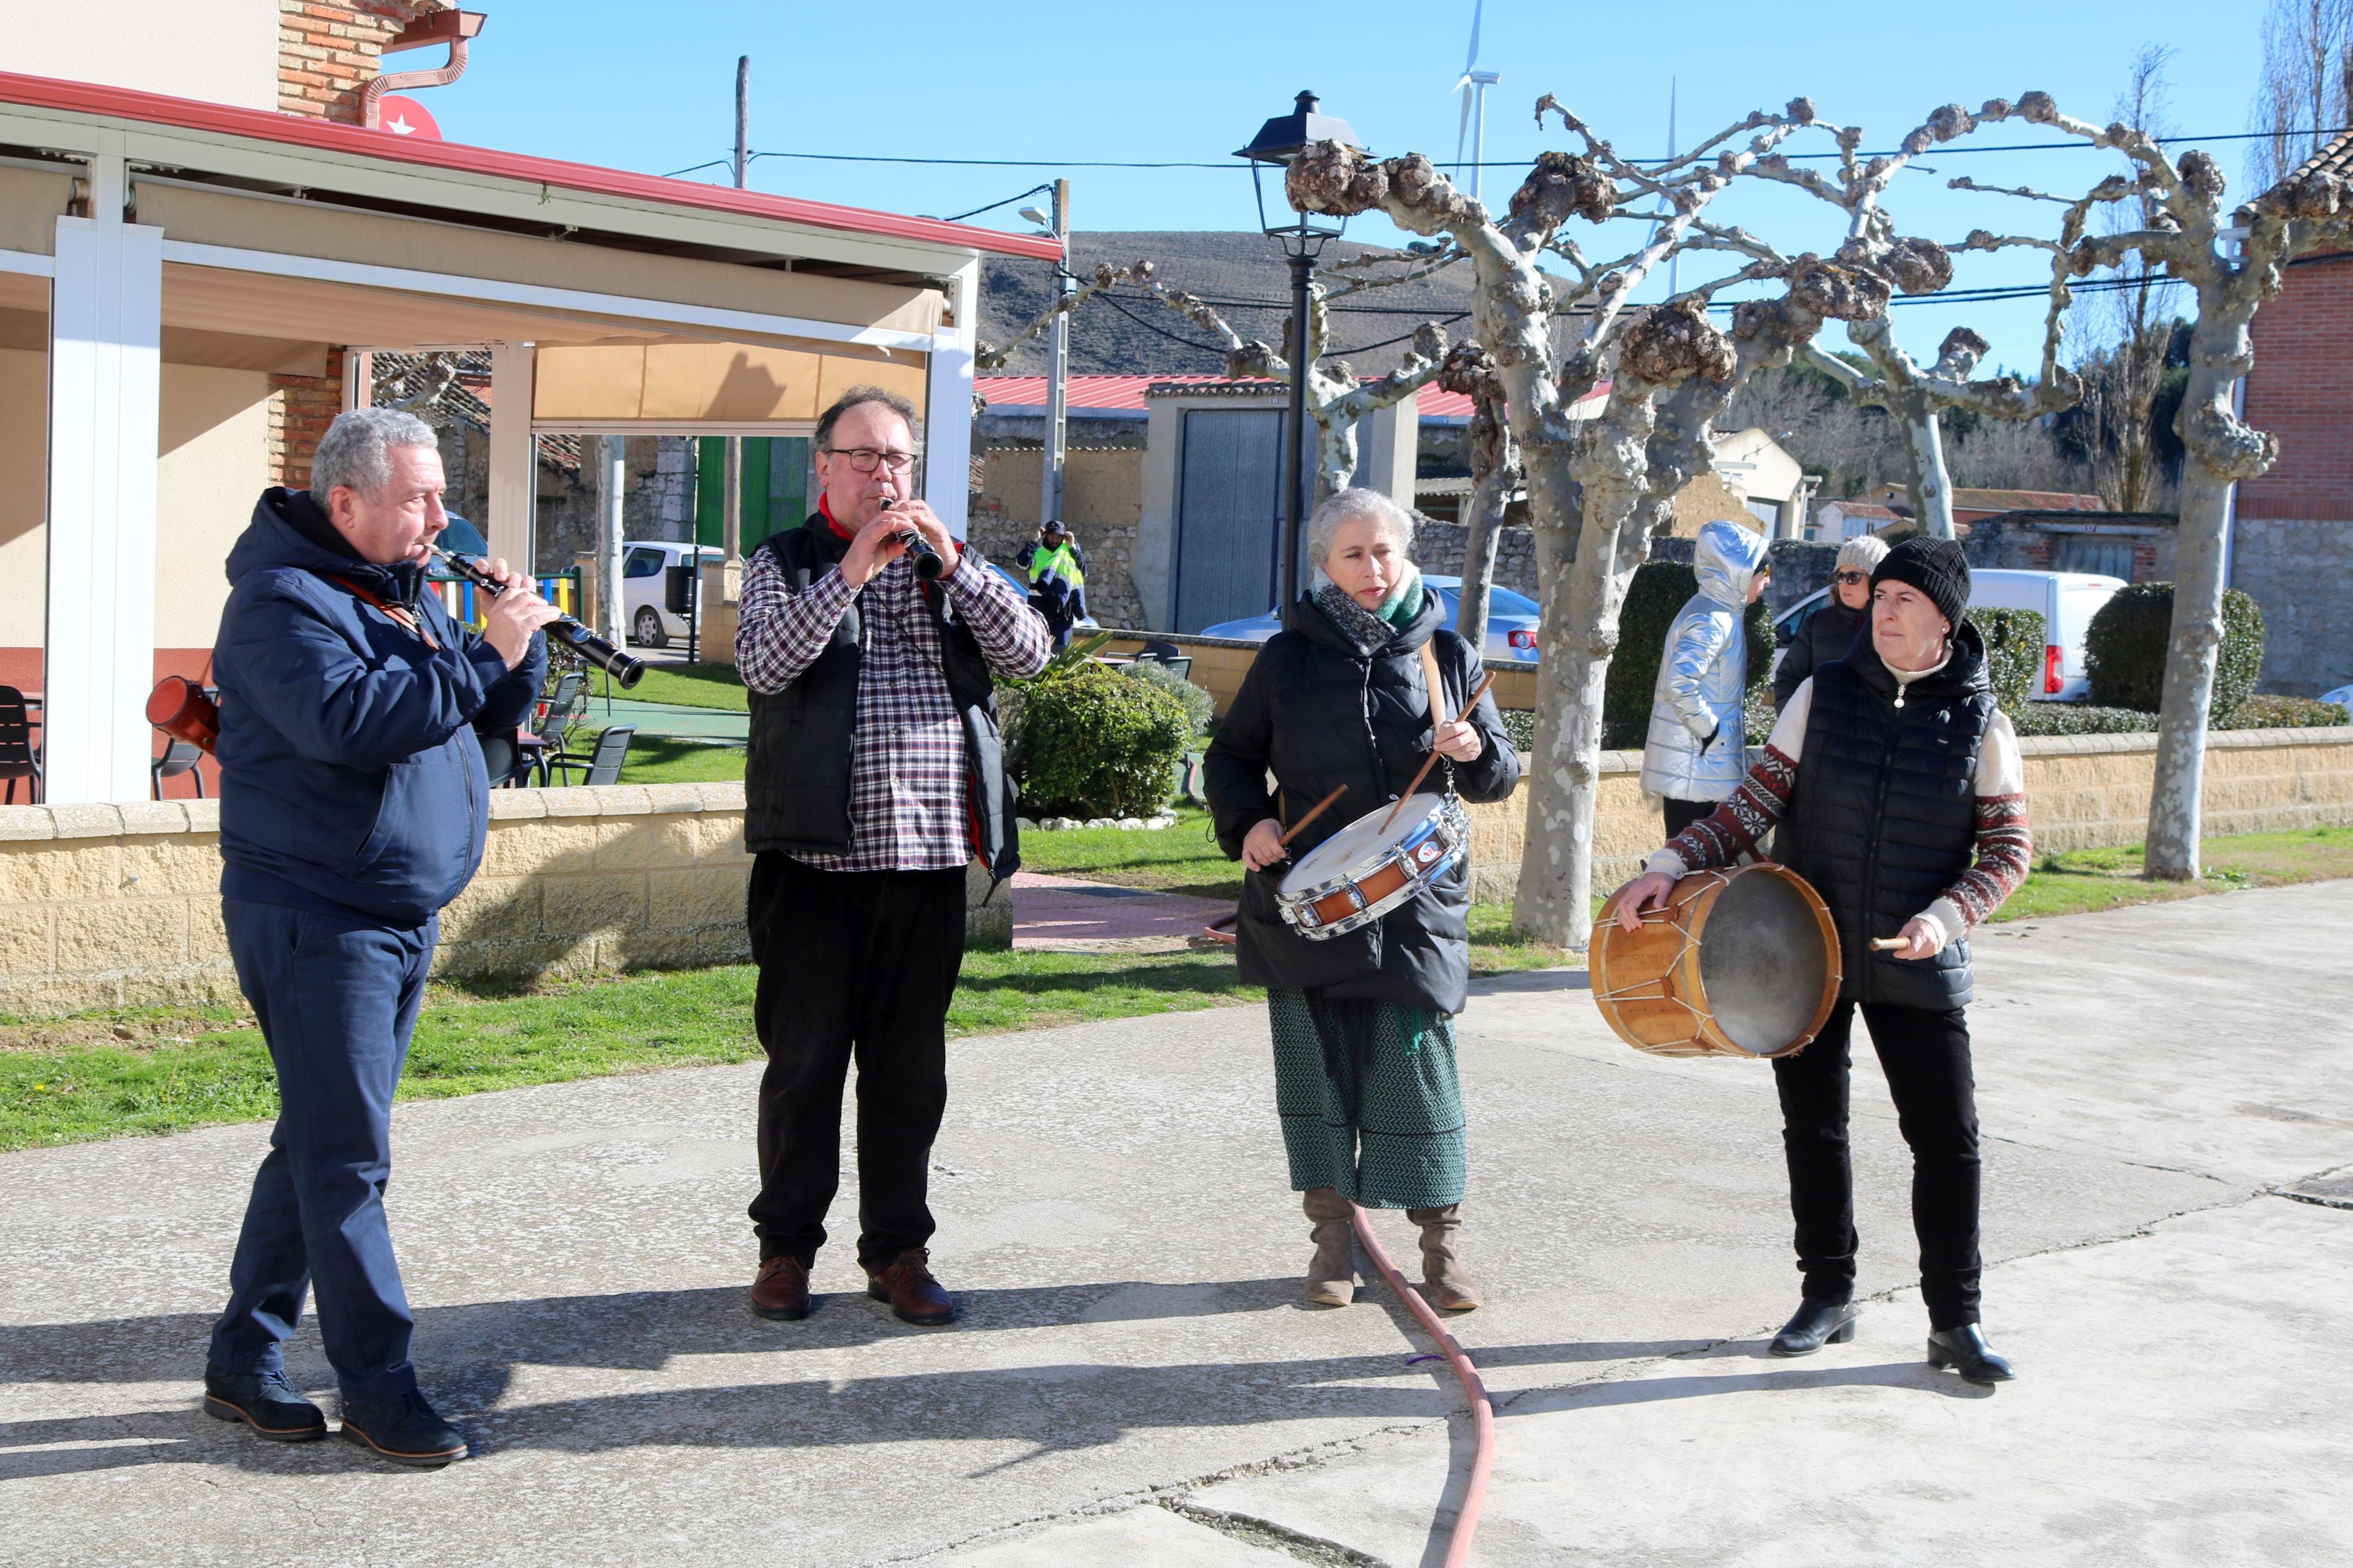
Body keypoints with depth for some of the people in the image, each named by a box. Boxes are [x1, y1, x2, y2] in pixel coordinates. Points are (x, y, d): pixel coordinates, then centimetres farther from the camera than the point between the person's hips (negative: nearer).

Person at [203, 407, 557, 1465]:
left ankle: (245, 1363, 23)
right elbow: (348, 717, -29)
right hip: (314, 916, -9)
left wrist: (521, 640, -2)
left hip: (404, 917, 9)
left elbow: (494, 715, 16)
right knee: (346, 1162, -5)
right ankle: (377, 1388, 2)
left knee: (319, 1147, 13)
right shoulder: (284, 600, -13)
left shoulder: (406, 592, 15)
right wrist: (484, 655, -25)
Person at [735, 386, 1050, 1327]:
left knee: (910, 1069, 8)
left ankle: (897, 1250, 18)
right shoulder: (786, 563, 5)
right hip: (816, 858, -3)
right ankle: (787, 1245, 17)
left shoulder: (951, 567, 14)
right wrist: (851, 571, -20)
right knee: (803, 1062, 4)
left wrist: (954, 562, -12)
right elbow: (763, 664, -13)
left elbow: (1028, 655, 0)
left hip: (929, 858, 3)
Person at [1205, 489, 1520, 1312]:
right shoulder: (1289, 657, 5)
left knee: (1418, 1063, -3)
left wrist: (1475, 751, -13)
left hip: (1416, 902, -1)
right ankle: (1334, 1234, 17)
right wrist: (1248, 821, -6)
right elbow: (1232, 757, 13)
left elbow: (1500, 778, 10)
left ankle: (1441, 1242, 10)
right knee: (1316, 1063, 5)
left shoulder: (1445, 654, 6)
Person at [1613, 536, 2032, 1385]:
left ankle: (1955, 1322, 13)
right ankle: (1828, 1295, 25)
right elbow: (1759, 800, 0)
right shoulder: (1824, 693, -2)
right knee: (1813, 1128, 9)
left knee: (1948, 1139, -1)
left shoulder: (1980, 722, -4)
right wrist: (1672, 866, -11)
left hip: (1916, 967, -1)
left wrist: (1947, 916, -18)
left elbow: (2009, 845, -1)